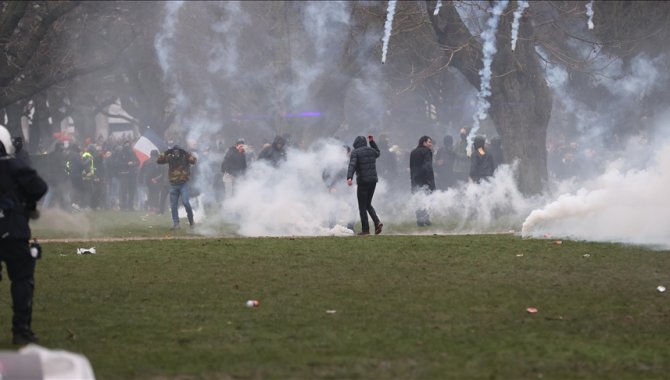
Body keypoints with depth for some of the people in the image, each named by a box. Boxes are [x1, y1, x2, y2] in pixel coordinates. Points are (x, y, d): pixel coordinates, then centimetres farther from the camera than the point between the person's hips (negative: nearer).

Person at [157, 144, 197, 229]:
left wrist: (186, 153, -26)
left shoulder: (185, 157, -5)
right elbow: (158, 160, -5)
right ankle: (175, 223, 9)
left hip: (183, 184, -3)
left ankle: (191, 220, 1)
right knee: (173, 205, 2)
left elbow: (193, 161, -21)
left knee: (185, 202, -16)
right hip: (173, 185, 3)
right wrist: (166, 153, -15)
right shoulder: (169, 158, 1)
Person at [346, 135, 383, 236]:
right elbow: (377, 153, 35)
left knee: (362, 206, 2)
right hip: (373, 180, 6)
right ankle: (377, 222, -1)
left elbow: (352, 165, -22)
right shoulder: (372, 151, 10)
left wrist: (349, 177, -34)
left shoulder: (355, 152, -6)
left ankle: (365, 229, 1)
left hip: (362, 181, -6)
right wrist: (372, 142, 38)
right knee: (368, 204, 18)